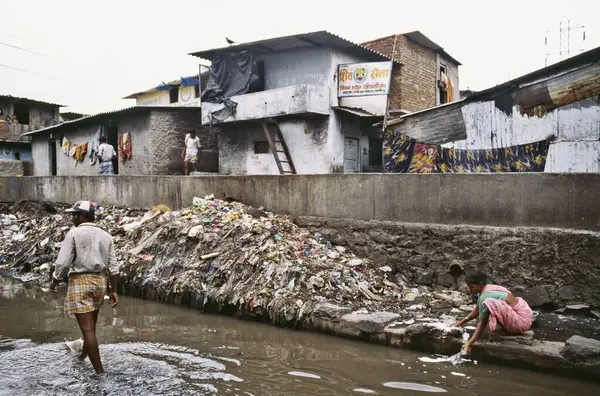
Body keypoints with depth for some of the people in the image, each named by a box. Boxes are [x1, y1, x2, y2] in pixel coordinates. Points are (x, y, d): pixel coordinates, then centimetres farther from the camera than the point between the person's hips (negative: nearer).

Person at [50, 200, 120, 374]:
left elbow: (62, 263, -13)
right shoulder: (105, 236, 7)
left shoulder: (73, 233, -9)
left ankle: (100, 372, -5)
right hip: (100, 282, 6)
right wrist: (114, 291, 7)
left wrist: (55, 282, 6)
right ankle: (84, 353, 49)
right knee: (91, 322, 26)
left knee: (87, 329, -4)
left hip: (80, 282, -6)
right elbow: (113, 266, 3)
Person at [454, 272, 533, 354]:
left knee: (489, 303, -29)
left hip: (522, 321, -10)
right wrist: (462, 322, 22)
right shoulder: (489, 288, 10)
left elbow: (482, 323, -15)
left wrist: (469, 344, -14)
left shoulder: (484, 297, -17)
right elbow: (478, 309, 23)